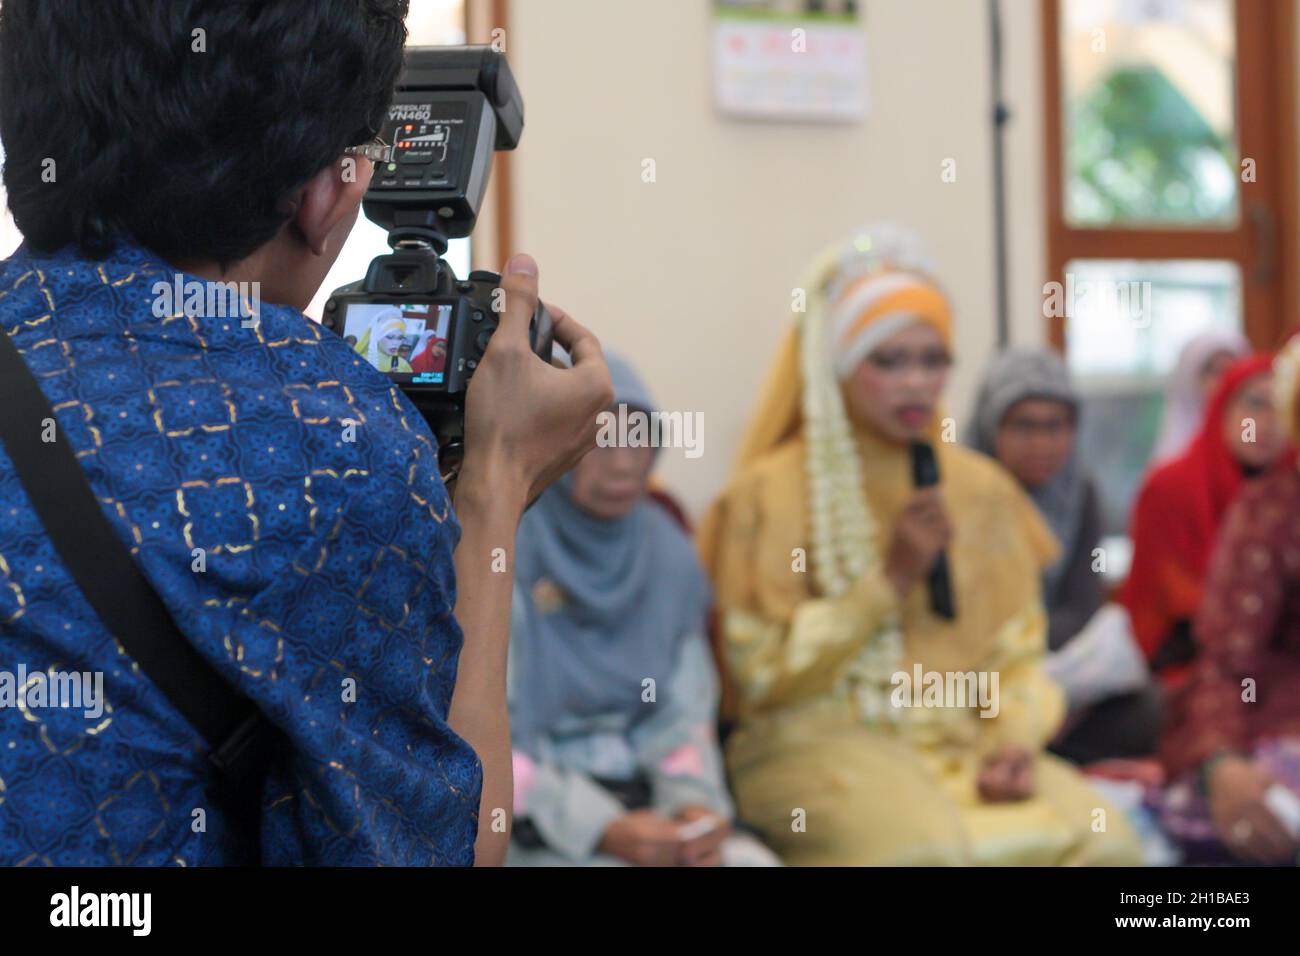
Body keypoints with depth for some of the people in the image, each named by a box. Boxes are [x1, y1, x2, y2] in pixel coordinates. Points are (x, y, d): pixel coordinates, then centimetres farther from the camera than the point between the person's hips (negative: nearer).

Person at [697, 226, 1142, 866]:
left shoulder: (981, 488, 11)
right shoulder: (772, 491, -2)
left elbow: (1017, 652, 10)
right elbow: (760, 673, -6)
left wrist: (1018, 741, -11)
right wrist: (891, 579, -12)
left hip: (963, 733, 4)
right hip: (824, 735, -4)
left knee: (1100, 836, -23)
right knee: (927, 847, -35)